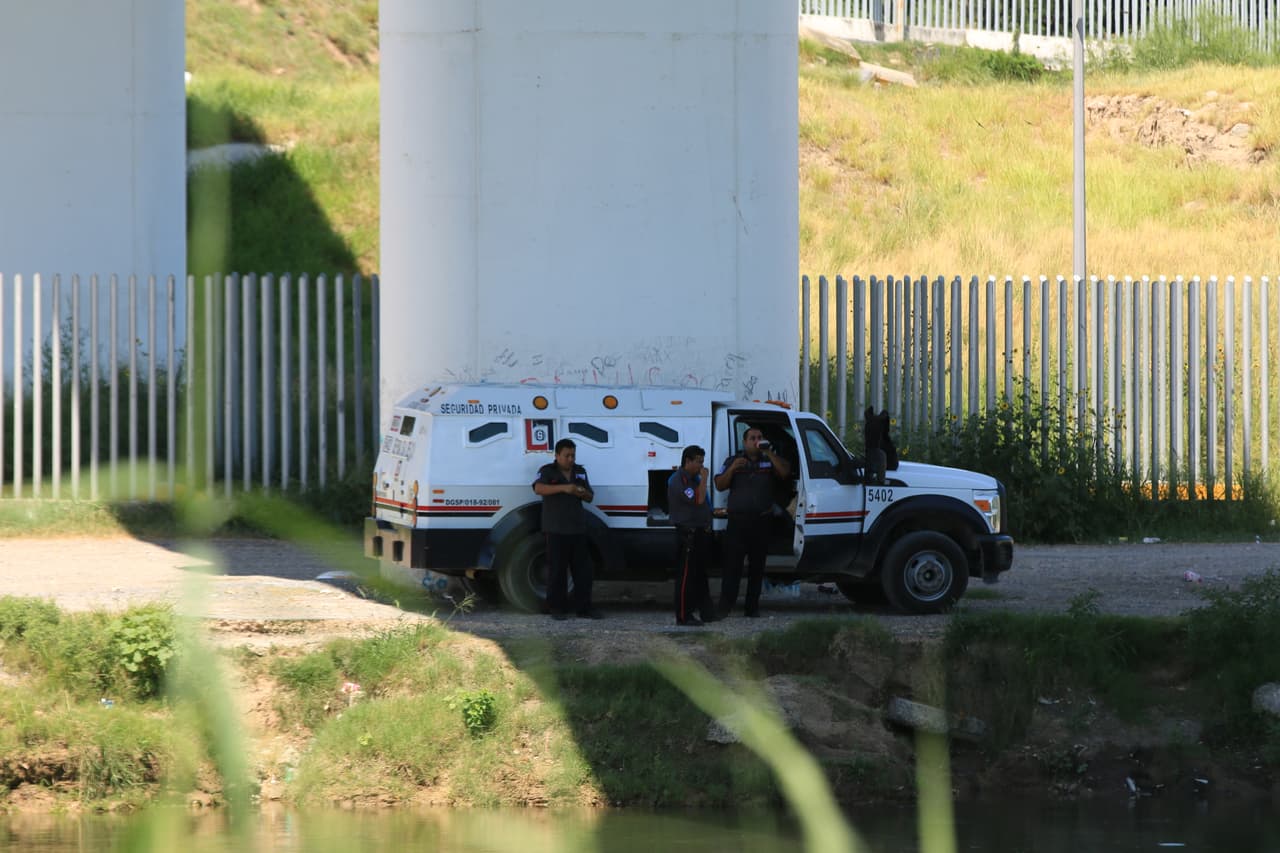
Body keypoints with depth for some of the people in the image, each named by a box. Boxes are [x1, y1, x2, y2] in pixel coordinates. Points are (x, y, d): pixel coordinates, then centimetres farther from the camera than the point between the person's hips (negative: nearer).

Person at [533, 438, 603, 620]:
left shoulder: (580, 472, 16)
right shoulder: (547, 471, -1)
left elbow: (590, 497, 19)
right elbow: (539, 488, -20)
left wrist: (583, 494, -6)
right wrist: (563, 488, -31)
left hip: (577, 528, 5)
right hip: (556, 529, -5)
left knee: (583, 568, 3)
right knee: (557, 569, -4)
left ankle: (584, 607, 8)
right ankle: (557, 608, 2)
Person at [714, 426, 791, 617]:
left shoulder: (769, 461, 11)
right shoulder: (733, 461, 10)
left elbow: (785, 472, -7)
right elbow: (720, 485, 4)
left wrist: (769, 452, -11)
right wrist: (732, 469, -11)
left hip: (761, 521, 2)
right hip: (737, 520, -2)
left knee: (757, 565, 5)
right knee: (732, 564, -8)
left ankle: (752, 607, 11)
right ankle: (725, 607, -9)